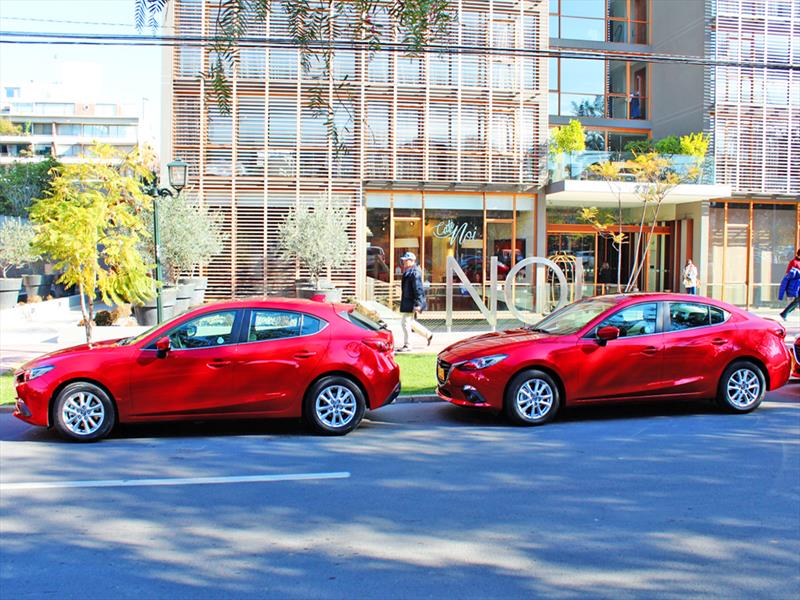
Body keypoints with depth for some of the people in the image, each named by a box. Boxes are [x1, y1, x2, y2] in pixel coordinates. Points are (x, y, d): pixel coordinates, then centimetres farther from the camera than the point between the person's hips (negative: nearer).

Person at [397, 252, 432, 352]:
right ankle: (428, 335, 30)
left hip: (412, 302, -11)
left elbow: (418, 289, -21)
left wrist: (417, 304, -24)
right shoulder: (408, 272, 15)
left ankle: (407, 345, 2)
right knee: (411, 322, 18)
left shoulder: (415, 273, -17)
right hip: (407, 301, 11)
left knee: (406, 322, -7)